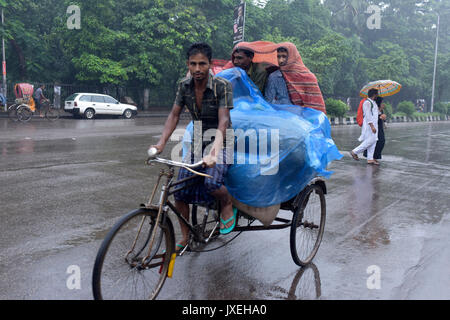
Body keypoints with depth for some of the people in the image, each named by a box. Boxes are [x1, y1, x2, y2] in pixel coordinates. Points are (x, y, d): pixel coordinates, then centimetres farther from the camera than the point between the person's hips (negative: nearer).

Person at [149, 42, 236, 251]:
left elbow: (223, 121, -28)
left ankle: (227, 204, 6)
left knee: (211, 182, -31)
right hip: (197, 142, 5)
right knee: (179, 190, -1)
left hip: (220, 142, -5)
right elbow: (174, 115, -3)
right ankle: (185, 238, 18)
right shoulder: (184, 86, -4)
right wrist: (161, 143, -17)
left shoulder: (222, 86, -19)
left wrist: (215, 149, -43)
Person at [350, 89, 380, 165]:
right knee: (370, 141, -12)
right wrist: (372, 126, -26)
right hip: (369, 124, -10)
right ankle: (354, 152, -1)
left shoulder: (373, 102, 19)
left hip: (373, 124, 10)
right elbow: (367, 115, -21)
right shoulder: (367, 102, -13)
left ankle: (370, 159, 6)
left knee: (373, 141, 5)